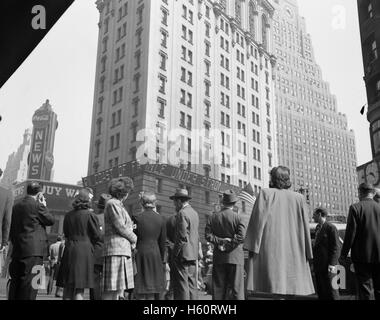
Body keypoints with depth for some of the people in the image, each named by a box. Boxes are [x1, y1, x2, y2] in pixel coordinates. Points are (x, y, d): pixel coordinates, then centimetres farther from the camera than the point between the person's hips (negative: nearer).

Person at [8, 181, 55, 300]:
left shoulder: (16, 206, 13)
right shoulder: (37, 205, -8)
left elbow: (11, 229, 17)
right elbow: (51, 220, 1)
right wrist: (44, 205, 9)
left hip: (17, 250, 7)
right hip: (34, 249, -7)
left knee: (15, 281, 11)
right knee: (30, 282, -6)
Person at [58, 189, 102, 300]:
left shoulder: (68, 215, 5)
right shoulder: (88, 214, -9)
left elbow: (66, 233, 14)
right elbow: (97, 235, -6)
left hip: (69, 249, 4)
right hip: (84, 250, -4)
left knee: (68, 286, 13)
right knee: (79, 287, 0)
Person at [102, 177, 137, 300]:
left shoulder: (119, 205, 23)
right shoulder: (112, 204, -6)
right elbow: (120, 227, -11)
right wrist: (134, 238, 2)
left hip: (124, 251, 10)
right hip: (116, 250, -10)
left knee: (120, 289, 7)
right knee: (111, 290, -10)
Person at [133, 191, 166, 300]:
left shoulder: (137, 218, -6)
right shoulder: (161, 219, 2)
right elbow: (162, 242, 6)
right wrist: (162, 260, 15)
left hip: (140, 253, -2)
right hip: (155, 254, 3)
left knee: (140, 292, 2)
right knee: (152, 290, 11)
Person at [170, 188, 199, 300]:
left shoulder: (182, 213, -13)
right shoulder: (194, 213, 14)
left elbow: (182, 237, -18)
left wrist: (175, 253, -11)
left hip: (183, 254, -9)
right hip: (193, 254, 9)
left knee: (182, 286, -5)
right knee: (192, 284, 11)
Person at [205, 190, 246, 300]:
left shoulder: (213, 217, 5)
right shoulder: (237, 217, -5)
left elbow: (208, 235, -1)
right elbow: (241, 236, -14)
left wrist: (220, 241, -4)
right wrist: (229, 245, -8)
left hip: (219, 257, 3)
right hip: (235, 257, -3)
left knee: (218, 287, 8)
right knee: (236, 287, 1)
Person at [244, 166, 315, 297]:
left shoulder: (265, 193, 0)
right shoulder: (299, 198, 8)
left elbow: (258, 219, -6)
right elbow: (305, 227, 8)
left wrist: (253, 246, -5)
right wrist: (307, 254, 14)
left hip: (270, 248, -3)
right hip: (293, 251, 3)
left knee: (277, 287, -6)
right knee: (287, 288, 9)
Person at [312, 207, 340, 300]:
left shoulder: (331, 228, -10)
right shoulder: (318, 228, 17)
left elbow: (336, 247, -13)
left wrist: (332, 264, -20)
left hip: (327, 265, -8)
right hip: (318, 265, 8)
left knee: (330, 289, -3)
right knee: (320, 290, 12)